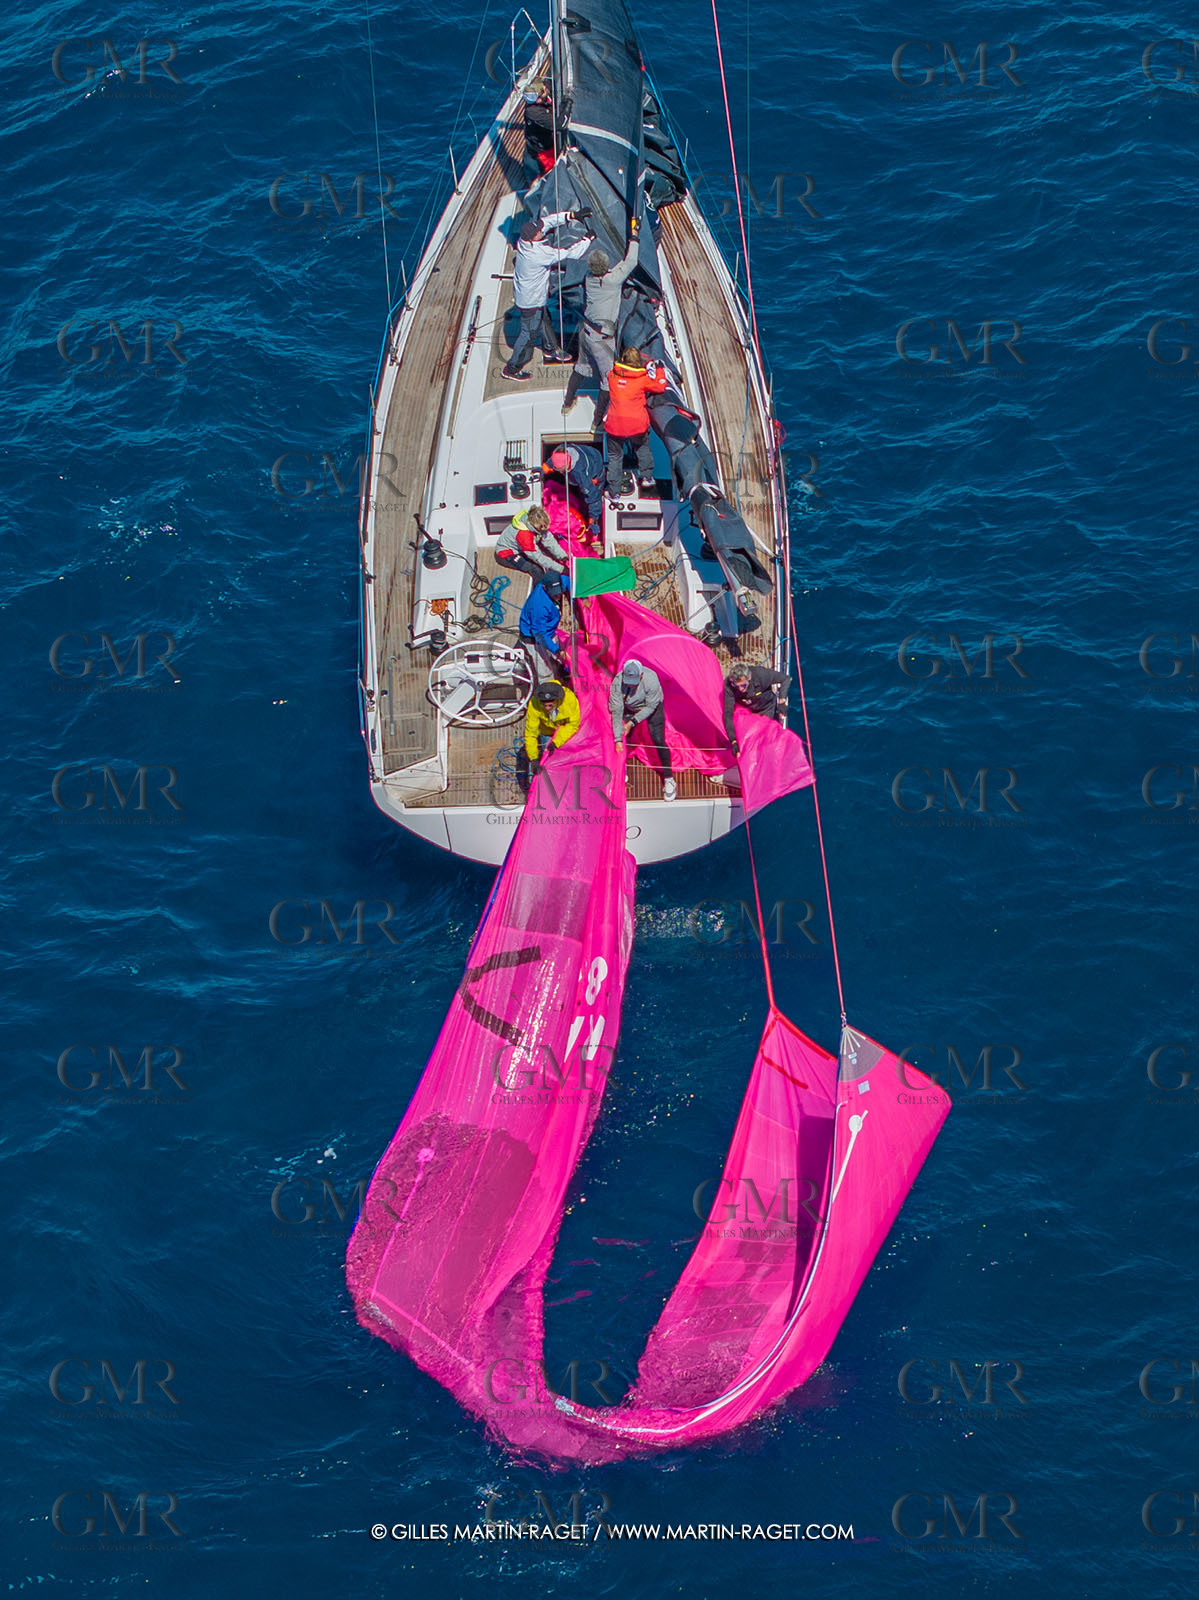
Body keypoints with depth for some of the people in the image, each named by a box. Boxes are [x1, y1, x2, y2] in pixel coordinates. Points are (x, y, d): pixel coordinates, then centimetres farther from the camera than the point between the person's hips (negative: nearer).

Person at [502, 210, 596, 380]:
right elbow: (572, 253, -28)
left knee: (544, 320, 30)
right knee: (529, 333, 10)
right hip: (531, 301, -8)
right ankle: (512, 369, 25)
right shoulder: (540, 253, -38)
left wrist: (572, 215, -11)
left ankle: (551, 349, 55)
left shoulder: (523, 240, -17)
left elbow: (548, 220, -5)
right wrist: (588, 239, -14)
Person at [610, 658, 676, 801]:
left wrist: (633, 722, -31)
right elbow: (616, 711, -29)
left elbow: (651, 707, -25)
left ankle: (669, 780, -1)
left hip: (652, 707, -2)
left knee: (658, 741, -12)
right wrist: (618, 739, -31)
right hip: (629, 709, 2)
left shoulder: (650, 679, -37)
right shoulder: (617, 682, -32)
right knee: (623, 742, -5)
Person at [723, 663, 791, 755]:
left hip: (767, 708, -1)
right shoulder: (728, 686, -35)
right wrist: (733, 742, -43)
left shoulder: (761, 674, -37)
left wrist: (782, 699, -35)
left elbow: (785, 679, -20)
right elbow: (728, 714, -36)